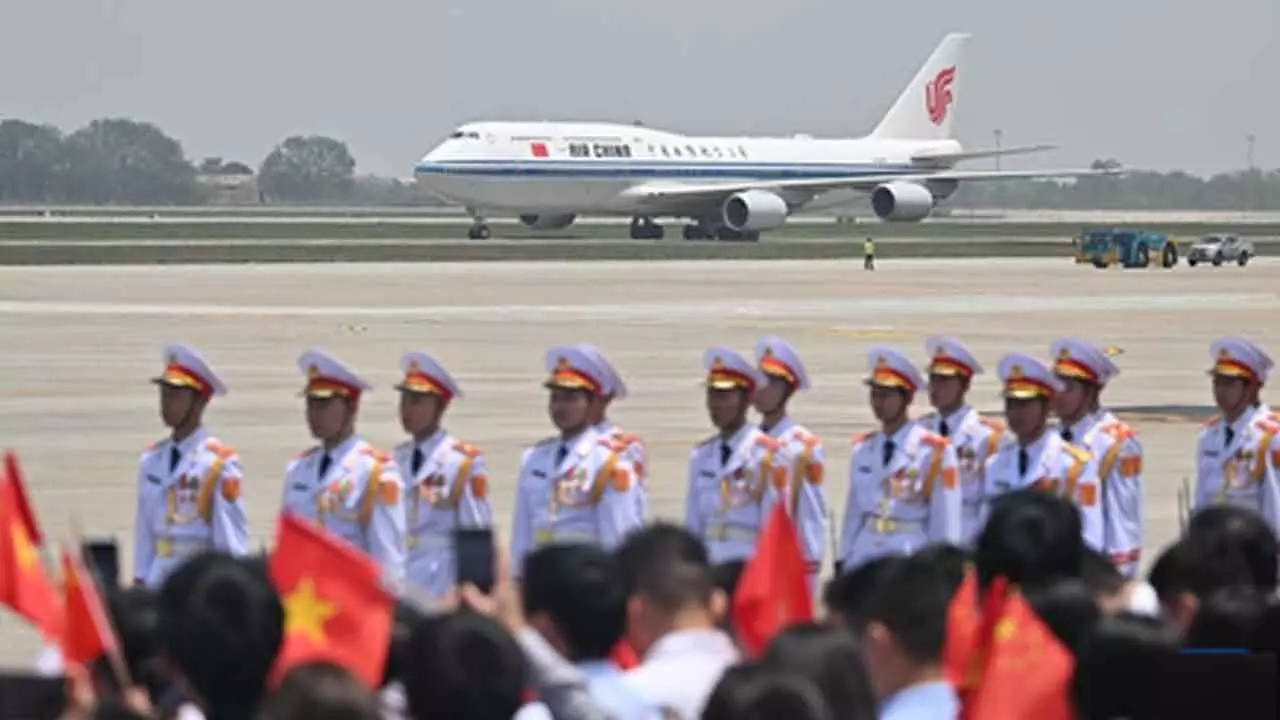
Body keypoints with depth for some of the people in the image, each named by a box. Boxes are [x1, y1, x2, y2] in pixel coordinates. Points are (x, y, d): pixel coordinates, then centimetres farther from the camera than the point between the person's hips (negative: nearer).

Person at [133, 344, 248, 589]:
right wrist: (140, 580, 12)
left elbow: (233, 540, -5)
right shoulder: (151, 460, 11)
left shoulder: (220, 463, -6)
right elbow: (144, 530, 15)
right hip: (160, 577, 5)